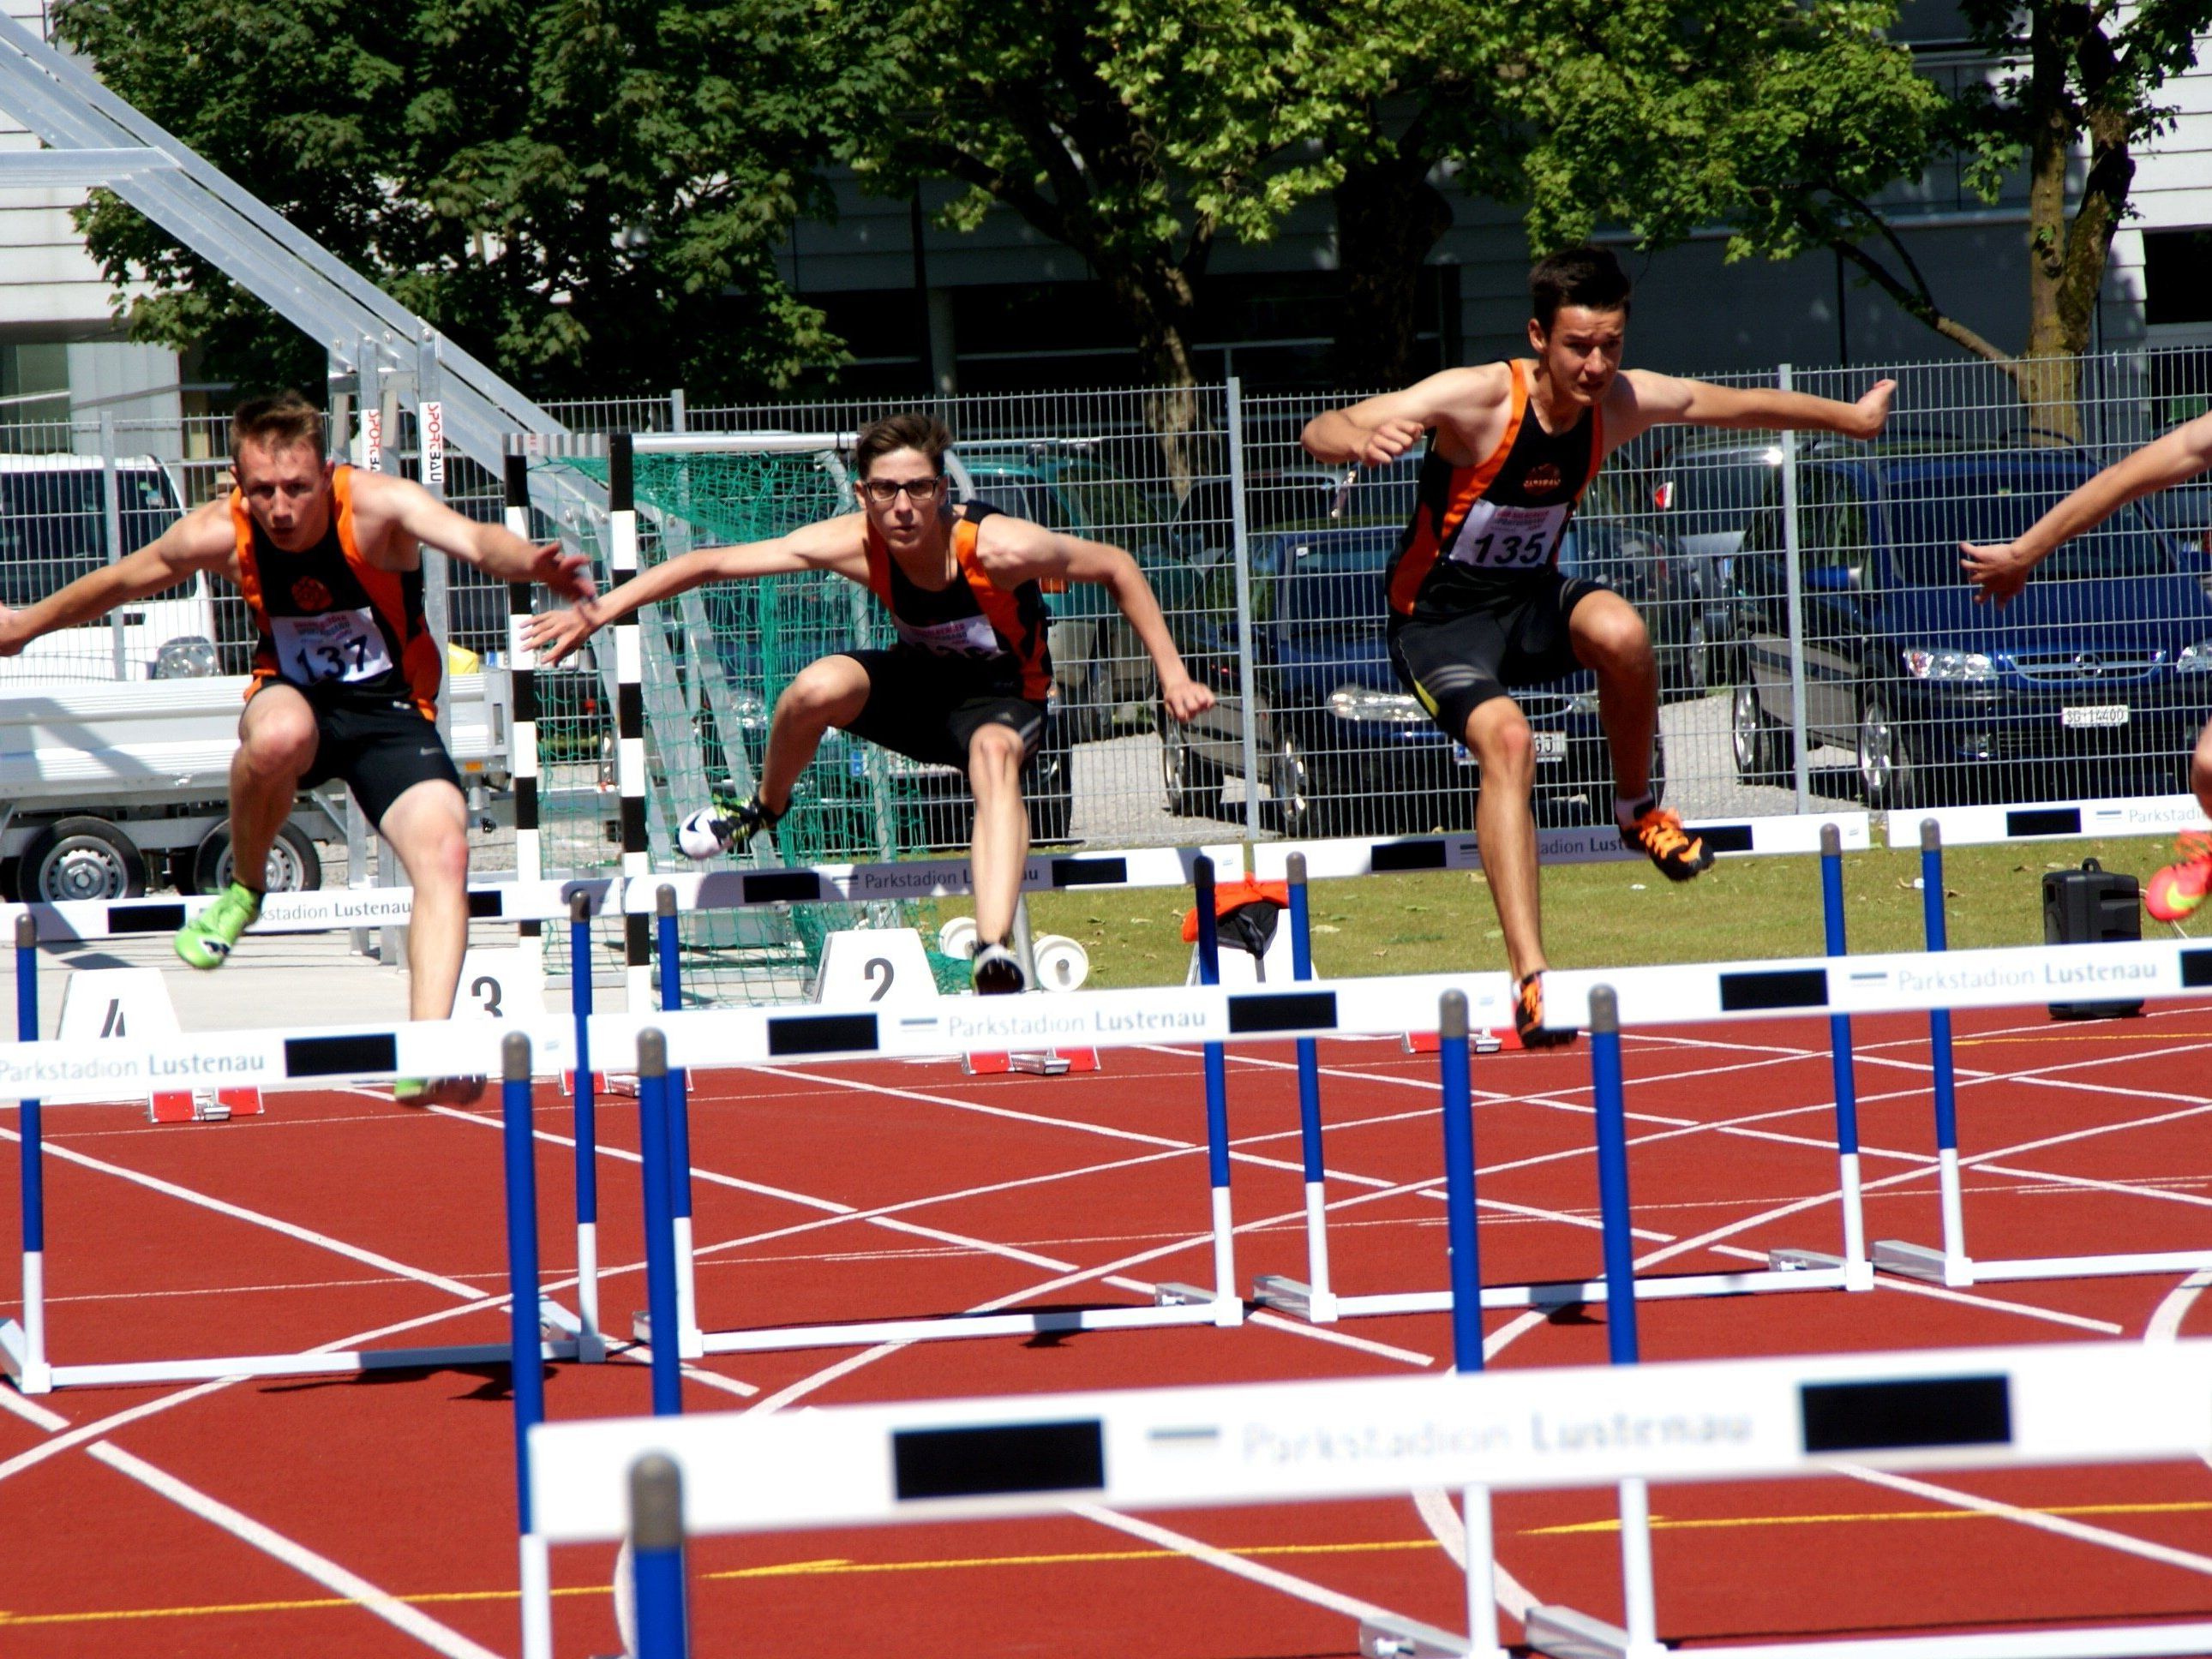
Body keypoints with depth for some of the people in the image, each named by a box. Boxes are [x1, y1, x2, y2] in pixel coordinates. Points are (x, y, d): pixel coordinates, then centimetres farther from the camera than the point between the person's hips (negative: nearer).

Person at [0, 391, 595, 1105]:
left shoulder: (377, 506, -24)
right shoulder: (220, 533, -16)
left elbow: (473, 539, -44)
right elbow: (120, 581, 5)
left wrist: (532, 563, -66)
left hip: (391, 712, 0)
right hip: (293, 696, 0)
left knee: (445, 851, -26)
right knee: (280, 735, -38)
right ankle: (242, 888, -10)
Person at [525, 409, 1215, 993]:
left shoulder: (997, 548, -31)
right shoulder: (854, 545, -24)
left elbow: (1117, 568, -16)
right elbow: (711, 563, -19)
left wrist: (1172, 674, -17)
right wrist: (597, 611, -24)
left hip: (1003, 698, -3)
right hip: (920, 682, 3)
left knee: (995, 755, -38)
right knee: (819, 689, -28)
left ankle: (996, 953, -52)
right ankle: (764, 808, 5)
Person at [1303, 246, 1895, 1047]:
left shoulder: (1624, 403, -10)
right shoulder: (1477, 399, -25)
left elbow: (1735, 404, 11)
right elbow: (1321, 433, -31)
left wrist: (1849, 417, 25)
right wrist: (1361, 441, -56)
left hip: (1533, 600, 4)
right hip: (1440, 617, -4)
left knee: (1620, 632, -30)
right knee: (1506, 740, -31)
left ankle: (1636, 807, -1)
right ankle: (1530, 977, -34)